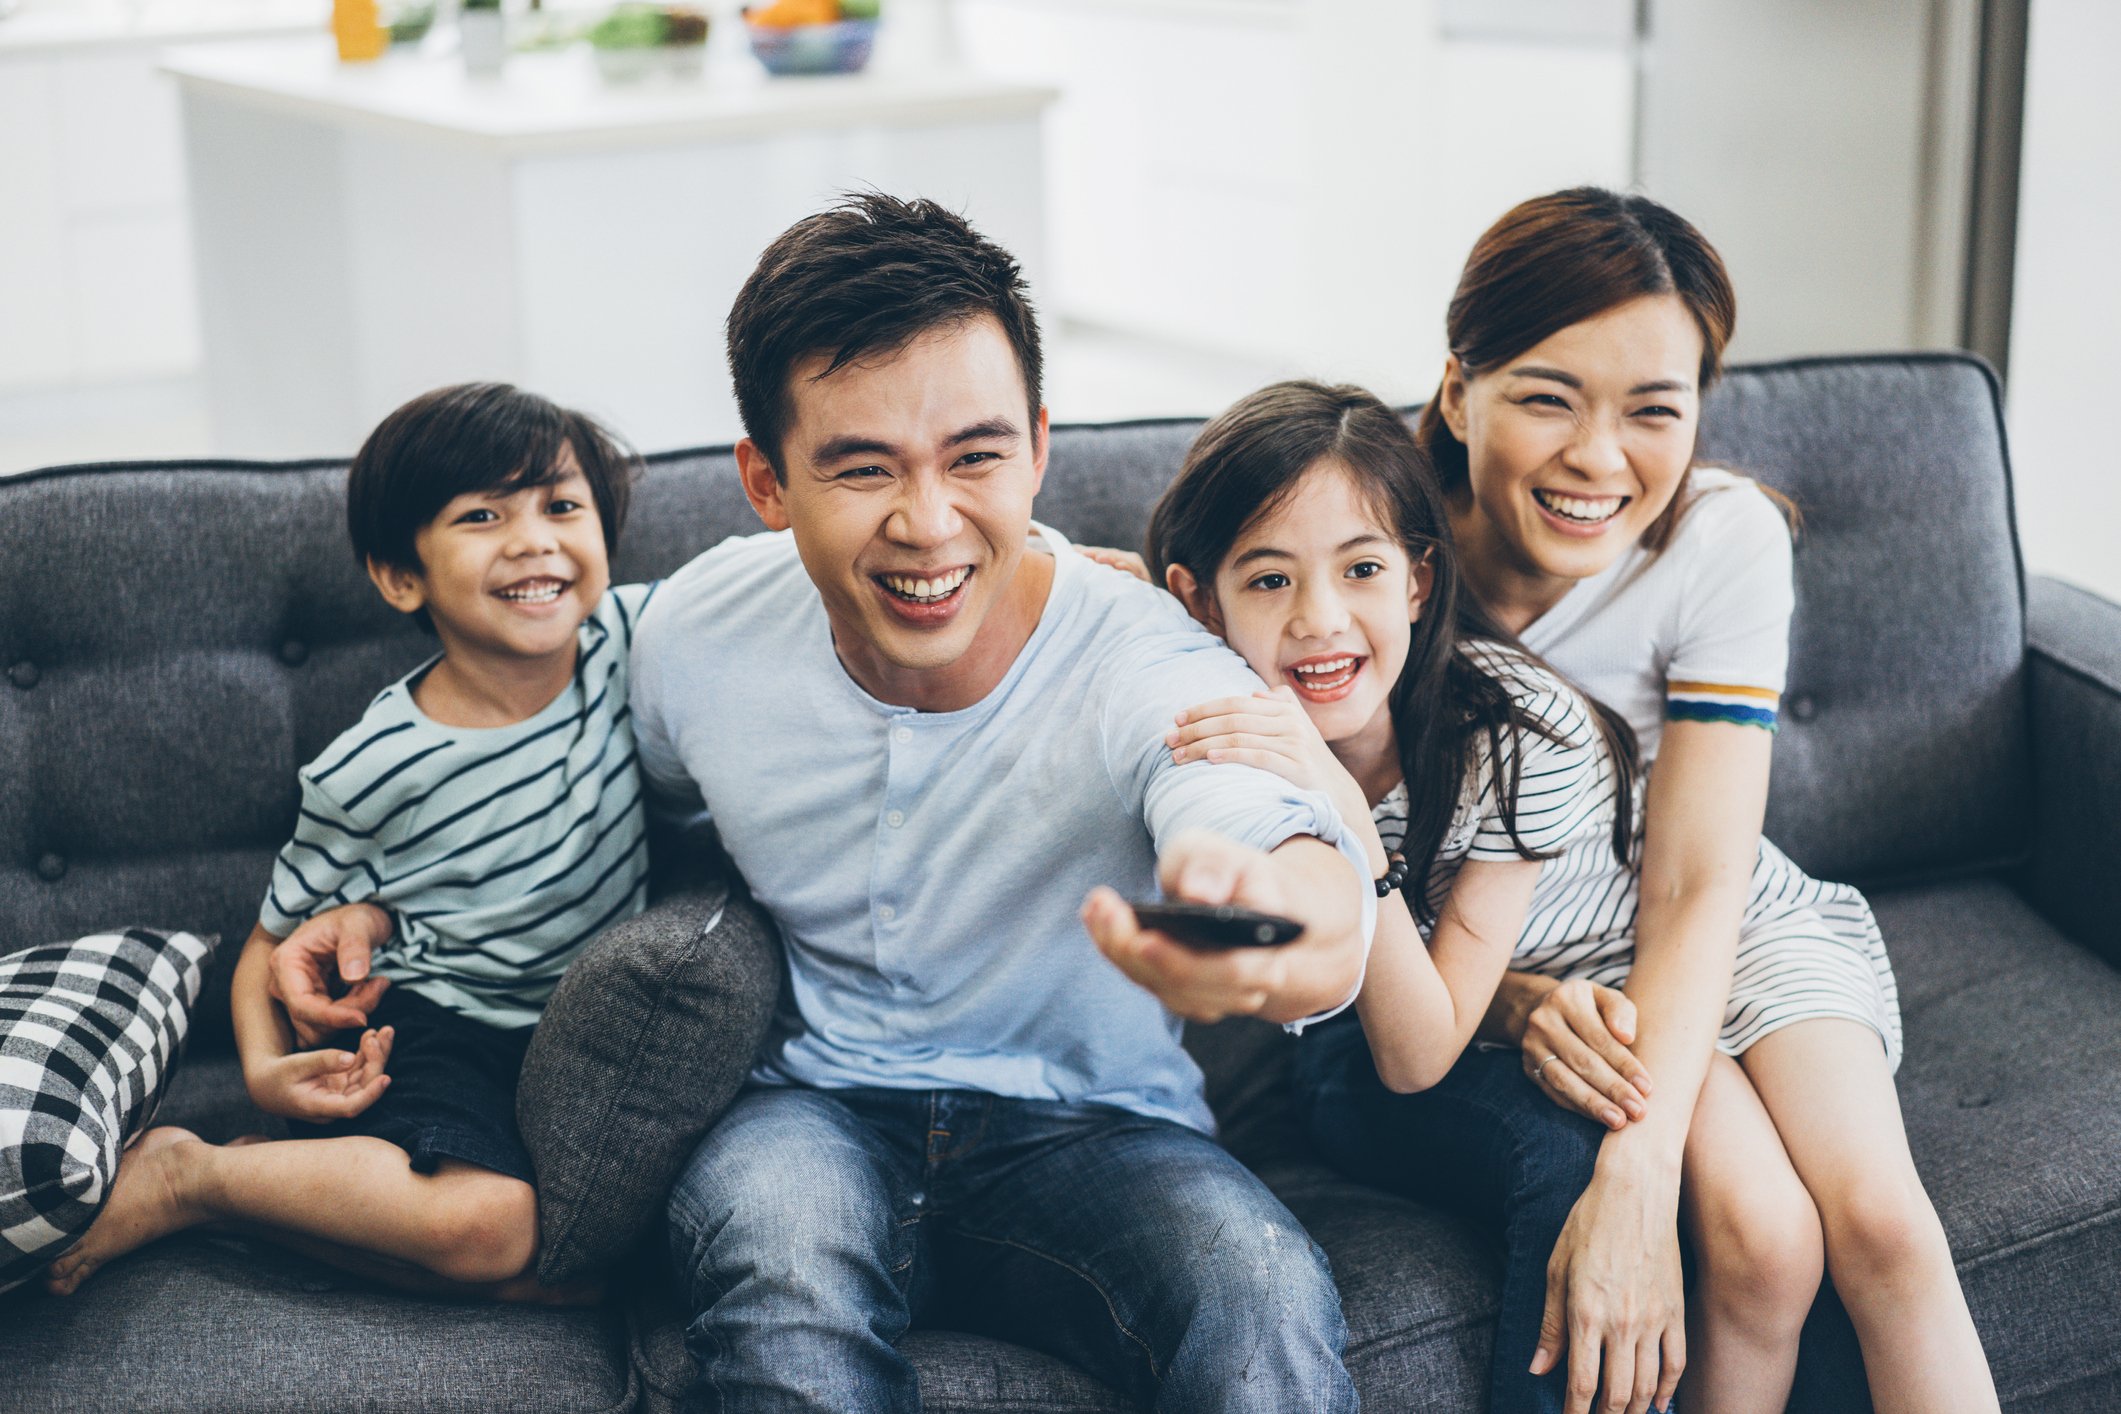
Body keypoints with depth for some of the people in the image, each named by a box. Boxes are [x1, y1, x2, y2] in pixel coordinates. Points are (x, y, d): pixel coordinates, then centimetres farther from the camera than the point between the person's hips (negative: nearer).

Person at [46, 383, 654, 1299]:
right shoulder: (369, 775, -13)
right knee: (485, 1225, -33)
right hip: (438, 1025, -4)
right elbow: (277, 938, 1)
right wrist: (267, 1071, -17)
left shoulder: (631, 635, -7)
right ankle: (184, 1173, -11)